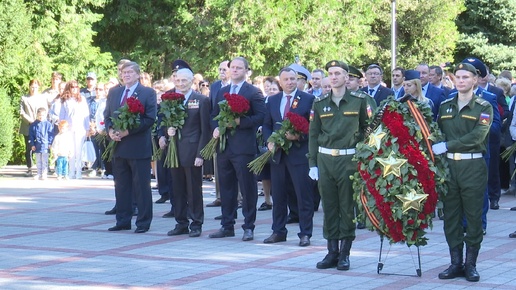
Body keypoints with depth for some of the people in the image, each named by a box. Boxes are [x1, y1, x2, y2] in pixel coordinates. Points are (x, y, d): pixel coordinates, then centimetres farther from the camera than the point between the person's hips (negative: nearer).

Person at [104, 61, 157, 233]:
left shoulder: (148, 93, -2)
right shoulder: (114, 93, 14)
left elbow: (150, 119, -10)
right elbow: (107, 116, 16)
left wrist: (128, 131, -17)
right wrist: (110, 130, -6)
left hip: (138, 146, -5)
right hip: (118, 146, 5)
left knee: (141, 186, -1)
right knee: (121, 185, 9)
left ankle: (143, 222, 5)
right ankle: (123, 220, 16)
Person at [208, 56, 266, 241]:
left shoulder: (254, 92, -2)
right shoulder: (222, 92, 17)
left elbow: (261, 116, -10)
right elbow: (214, 115, 21)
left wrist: (241, 121, -20)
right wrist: (215, 128, 1)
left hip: (243, 146, -6)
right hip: (223, 146, 6)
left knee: (247, 189, -2)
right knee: (226, 188, 11)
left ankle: (248, 227, 3)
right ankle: (227, 226, 18)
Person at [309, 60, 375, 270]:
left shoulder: (359, 101, 0)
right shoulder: (319, 104, 8)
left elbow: (369, 129, 4)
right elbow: (313, 135, 10)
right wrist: (312, 164, 4)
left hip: (349, 160, -3)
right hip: (325, 159, 3)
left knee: (347, 207, 1)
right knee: (329, 207, 5)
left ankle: (345, 253, 9)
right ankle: (332, 251, 13)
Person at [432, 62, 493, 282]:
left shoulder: (483, 107, -2)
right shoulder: (445, 106, 12)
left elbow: (476, 137, -15)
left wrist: (446, 146, -19)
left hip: (473, 167, -4)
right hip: (449, 165, 4)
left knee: (473, 217, 1)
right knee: (451, 216, 5)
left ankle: (471, 264, 9)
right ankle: (456, 263, 13)